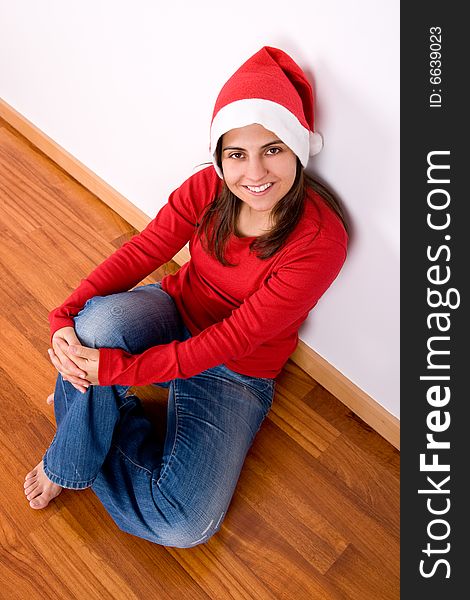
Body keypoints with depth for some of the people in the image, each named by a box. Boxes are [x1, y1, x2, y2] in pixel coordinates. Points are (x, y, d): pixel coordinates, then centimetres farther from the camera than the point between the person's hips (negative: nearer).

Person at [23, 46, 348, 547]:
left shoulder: (320, 240, -26)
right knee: (103, 318, -34)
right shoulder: (208, 188, -12)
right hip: (174, 317, 3)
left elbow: (234, 338, -28)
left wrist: (118, 369, -32)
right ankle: (70, 459, -7)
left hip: (236, 374, -2)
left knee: (186, 526, -18)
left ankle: (101, 414, 6)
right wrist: (66, 318, -31)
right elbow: (142, 251, -14)